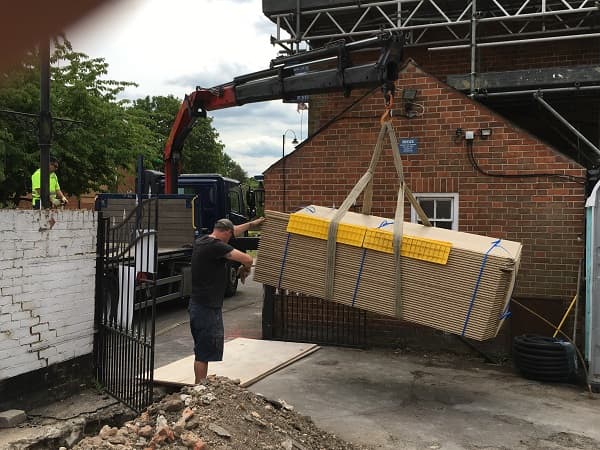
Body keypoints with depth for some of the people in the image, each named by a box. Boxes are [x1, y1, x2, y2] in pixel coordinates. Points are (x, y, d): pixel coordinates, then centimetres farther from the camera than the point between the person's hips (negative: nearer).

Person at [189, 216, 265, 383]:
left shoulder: (201, 241, 10)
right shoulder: (216, 246, -18)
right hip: (207, 308, -10)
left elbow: (234, 231, 24)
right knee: (204, 354, -3)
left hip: (198, 305, 10)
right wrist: (245, 269, 2)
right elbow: (248, 259, -21)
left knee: (201, 352, 18)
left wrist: (253, 224, 32)